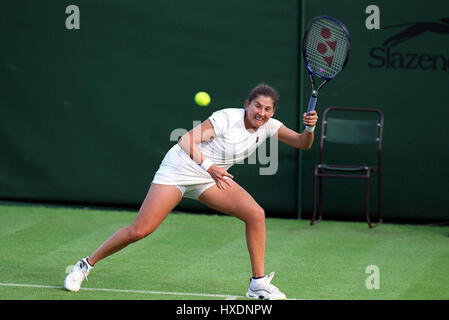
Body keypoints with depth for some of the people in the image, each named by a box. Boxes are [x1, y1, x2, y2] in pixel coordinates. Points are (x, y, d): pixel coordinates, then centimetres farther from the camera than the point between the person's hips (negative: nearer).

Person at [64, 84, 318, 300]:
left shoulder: (268, 126, -4)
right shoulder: (228, 119, -23)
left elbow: (303, 144, -2)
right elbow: (186, 140, -27)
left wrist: (310, 128, -24)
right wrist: (208, 166, -40)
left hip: (212, 178, 6)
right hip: (179, 170, -6)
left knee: (256, 214, -16)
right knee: (140, 230, -13)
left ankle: (258, 283, -7)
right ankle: (86, 265, 6)